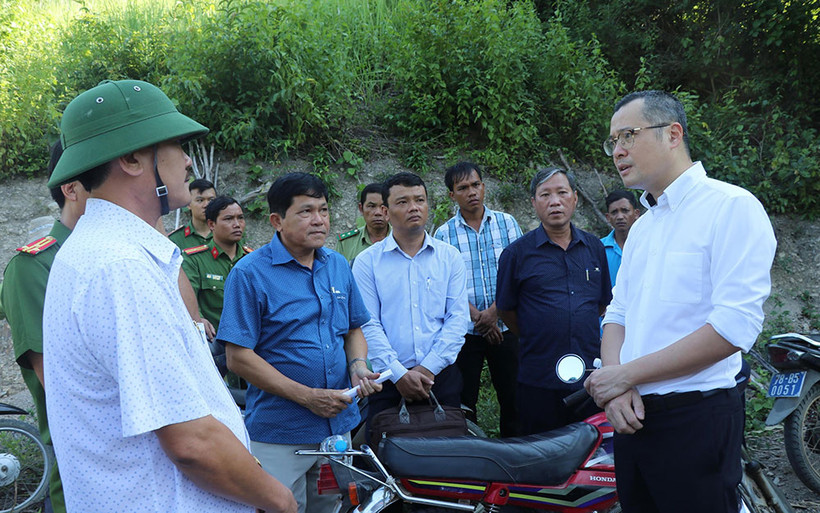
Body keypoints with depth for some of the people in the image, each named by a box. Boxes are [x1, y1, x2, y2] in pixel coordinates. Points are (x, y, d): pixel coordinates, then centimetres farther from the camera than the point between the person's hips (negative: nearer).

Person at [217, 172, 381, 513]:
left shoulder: (339, 265, 6)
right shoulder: (250, 273, -12)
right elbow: (238, 358, -15)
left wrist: (358, 366, -6)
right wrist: (308, 397, -18)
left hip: (339, 427, 6)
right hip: (279, 437, -6)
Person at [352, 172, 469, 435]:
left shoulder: (449, 257, 6)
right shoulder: (367, 261, 1)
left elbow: (458, 317, -1)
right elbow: (368, 325, -6)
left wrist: (427, 369, -11)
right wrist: (400, 374, -15)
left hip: (441, 376, 2)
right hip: (387, 381, -1)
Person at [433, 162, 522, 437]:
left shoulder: (506, 223, 6)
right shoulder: (444, 234, 3)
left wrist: (494, 311, -12)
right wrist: (478, 316, -14)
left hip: (504, 325, 1)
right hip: (464, 329, -1)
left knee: (513, 398, 5)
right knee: (463, 402, 4)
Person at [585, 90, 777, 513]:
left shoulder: (732, 206, -10)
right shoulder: (642, 227, 16)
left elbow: (735, 327, -19)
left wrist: (624, 374, -16)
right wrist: (616, 388, -7)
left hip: (695, 419, -7)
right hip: (633, 416, 7)